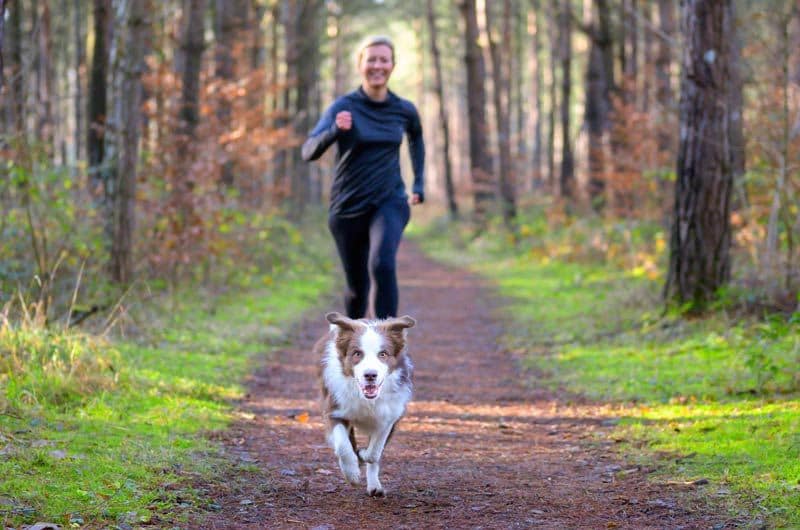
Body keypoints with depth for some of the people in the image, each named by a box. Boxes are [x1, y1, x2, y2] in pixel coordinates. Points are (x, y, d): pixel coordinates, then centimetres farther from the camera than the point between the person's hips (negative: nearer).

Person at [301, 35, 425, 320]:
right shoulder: (343, 107, -10)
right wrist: (335, 130, -42)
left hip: (390, 203, 0)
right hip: (348, 208, 0)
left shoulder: (404, 110, -1)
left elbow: (416, 138, 24)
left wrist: (419, 184, 20)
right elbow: (309, 151, -23)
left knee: (382, 265, -28)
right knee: (357, 287, 11)